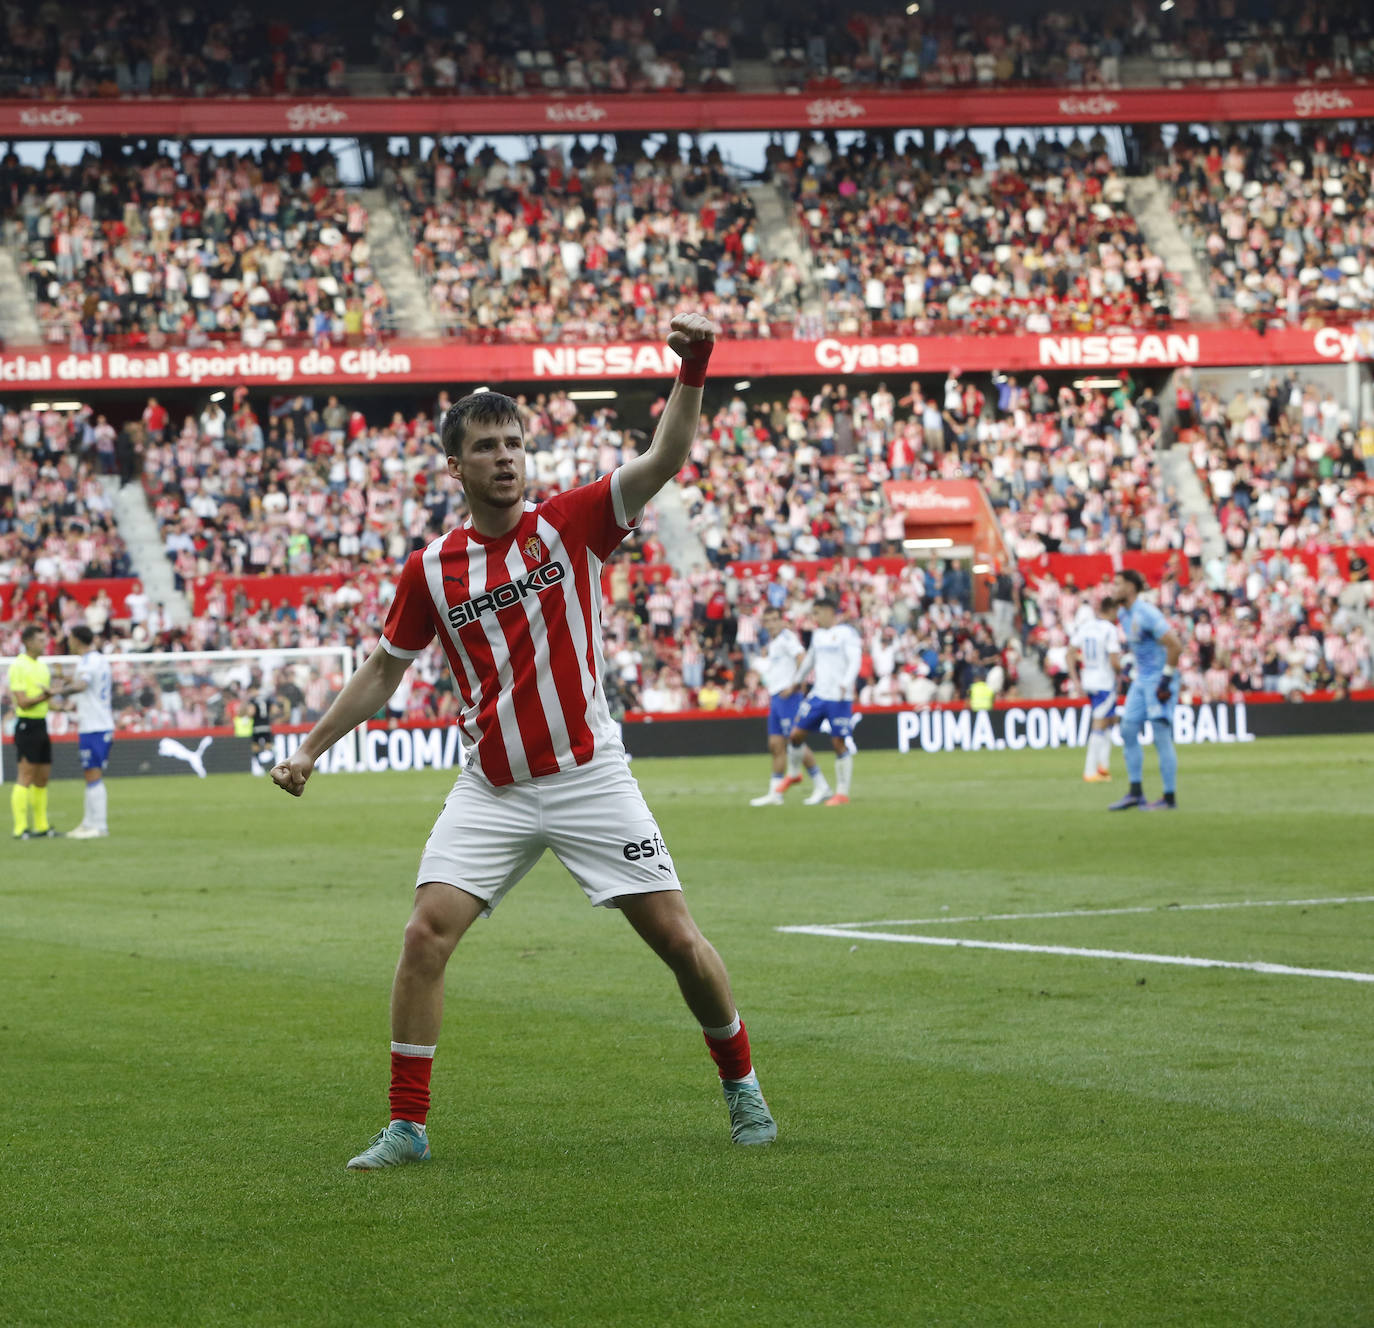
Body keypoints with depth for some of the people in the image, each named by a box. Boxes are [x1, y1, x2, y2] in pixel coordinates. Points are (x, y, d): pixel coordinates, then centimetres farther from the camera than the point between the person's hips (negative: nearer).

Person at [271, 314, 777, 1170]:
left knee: (675, 934, -2)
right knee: (427, 932, -12)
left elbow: (665, 461, -15)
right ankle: (407, 1127, -5)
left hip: (587, 773, -2)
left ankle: (743, 1089, 19)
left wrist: (693, 372, -30)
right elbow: (385, 670, 15)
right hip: (491, 789, 2)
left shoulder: (572, 524, -3)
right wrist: (311, 751, 13)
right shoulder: (432, 570, 3)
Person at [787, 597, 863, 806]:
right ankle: (821, 788, 6)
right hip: (818, 694, 7)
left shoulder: (846, 633, -6)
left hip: (839, 698, -7)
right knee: (796, 735, -1)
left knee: (839, 742, -6)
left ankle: (842, 792, 7)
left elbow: (855, 660, -16)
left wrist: (846, 683, -30)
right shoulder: (818, 634, 17)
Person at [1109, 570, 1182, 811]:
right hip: (1141, 679, 10)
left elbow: (1175, 646, -21)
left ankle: (1170, 798, -2)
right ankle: (1135, 792, 14)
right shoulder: (1123, 614, 9)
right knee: (1128, 730, 8)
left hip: (1159, 679, -10)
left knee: (1161, 736, -7)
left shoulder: (1147, 614, -20)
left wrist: (1166, 679, -18)